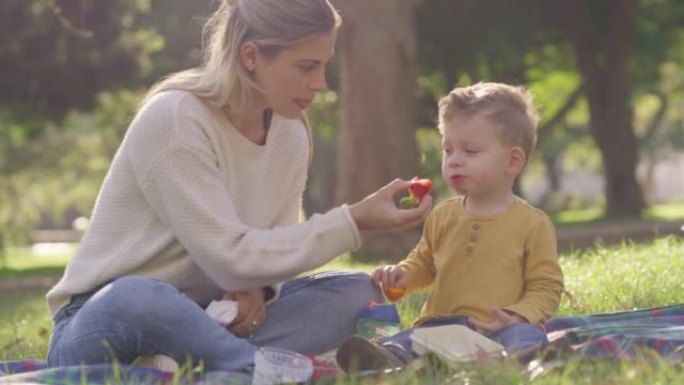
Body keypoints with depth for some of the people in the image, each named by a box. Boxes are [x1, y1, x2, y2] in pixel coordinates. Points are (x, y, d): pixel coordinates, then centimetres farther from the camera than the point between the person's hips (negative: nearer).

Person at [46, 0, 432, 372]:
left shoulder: (291, 133, 3)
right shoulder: (176, 120, -19)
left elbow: (271, 247, 6)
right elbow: (231, 258, -24)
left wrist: (257, 287, -18)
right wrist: (354, 222, -25)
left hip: (193, 320, 7)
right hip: (108, 317, -7)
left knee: (355, 294, -10)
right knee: (139, 299, -42)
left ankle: (183, 365, -27)